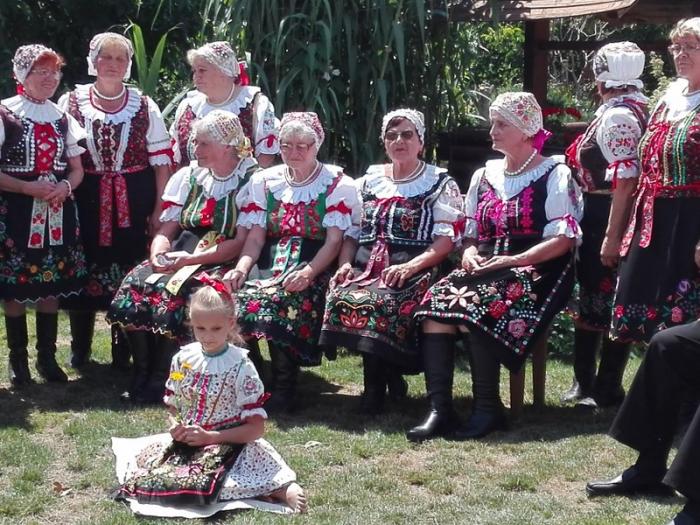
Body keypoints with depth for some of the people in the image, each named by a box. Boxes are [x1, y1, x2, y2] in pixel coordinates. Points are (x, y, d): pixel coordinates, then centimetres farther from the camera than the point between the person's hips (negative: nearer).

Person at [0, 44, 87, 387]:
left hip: (57, 212, 4)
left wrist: (65, 186, -7)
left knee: (52, 284, 6)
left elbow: (76, 169, 14)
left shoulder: (62, 118, 11)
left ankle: (47, 356, 17)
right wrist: (29, 188, -20)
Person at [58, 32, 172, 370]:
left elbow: (161, 161, 4)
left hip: (133, 204, 0)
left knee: (129, 276, 1)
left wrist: (158, 211, -1)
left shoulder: (145, 107, 4)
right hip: (85, 202, 0)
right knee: (82, 272, 4)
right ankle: (79, 351, 21)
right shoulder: (70, 103, 3)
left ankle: (125, 352, 15)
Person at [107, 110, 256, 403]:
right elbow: (166, 230, 13)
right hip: (180, 255, 6)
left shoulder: (251, 181, -4)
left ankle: (159, 380, -15)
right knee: (134, 286, -21)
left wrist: (191, 259, -18)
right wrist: (158, 254, -11)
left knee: (174, 295, -32)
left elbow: (242, 242, -12)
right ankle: (142, 375, -8)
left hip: (221, 262, -6)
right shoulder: (188, 176, 14)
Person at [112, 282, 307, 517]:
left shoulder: (240, 366, -11)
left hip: (226, 444, -6)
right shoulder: (183, 359, 4)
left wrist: (209, 437, -19)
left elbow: (256, 427, -12)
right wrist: (175, 426, -8)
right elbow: (172, 405, 17)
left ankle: (282, 490, -22)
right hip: (185, 442, 7)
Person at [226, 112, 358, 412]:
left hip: (315, 267, -4)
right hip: (270, 264, 4)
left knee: (279, 302, -35)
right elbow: (256, 236, 7)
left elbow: (334, 241, -5)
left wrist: (308, 272, -23)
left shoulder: (337, 184, 3)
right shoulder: (265, 181, 14)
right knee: (238, 298, -28)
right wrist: (242, 267, -13)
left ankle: (284, 387, -22)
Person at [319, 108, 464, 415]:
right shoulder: (370, 180, 23)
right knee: (342, 296, -30)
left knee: (380, 301, -36)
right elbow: (352, 231, 21)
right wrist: (346, 263, 0)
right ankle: (389, 376, -15)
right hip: (366, 266, 4)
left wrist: (410, 266, -17)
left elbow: (447, 239, -3)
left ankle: (376, 387, -15)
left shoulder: (440, 183, 8)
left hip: (413, 270, -4)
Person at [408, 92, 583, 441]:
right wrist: (469, 254, -2)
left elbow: (563, 240, -8)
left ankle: (487, 409, -23)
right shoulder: (484, 176, 21)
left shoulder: (555, 176, 2)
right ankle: (439, 409, -28)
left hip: (534, 271, -6)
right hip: (485, 268, 6)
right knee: (434, 302, -24)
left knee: (474, 308, -33)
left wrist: (513, 260, -18)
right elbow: (470, 233, 23)